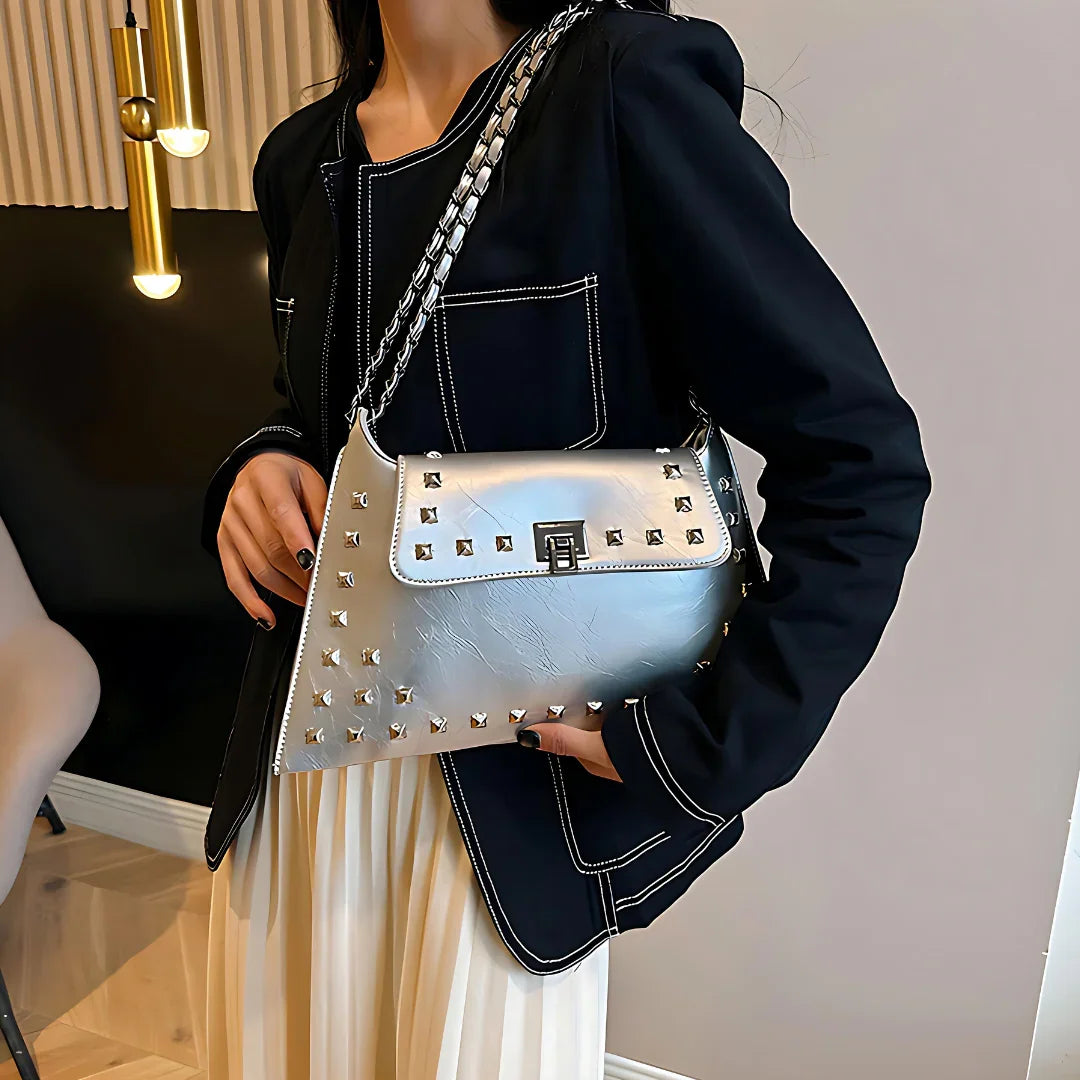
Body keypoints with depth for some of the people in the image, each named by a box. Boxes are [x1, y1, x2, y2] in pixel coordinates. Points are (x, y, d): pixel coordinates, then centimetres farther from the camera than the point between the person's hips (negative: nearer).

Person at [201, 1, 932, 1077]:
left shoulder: (625, 89, -14)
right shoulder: (301, 156, 7)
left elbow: (862, 463, -15)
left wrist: (704, 744, -18)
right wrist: (264, 469, -3)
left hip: (509, 772, -5)